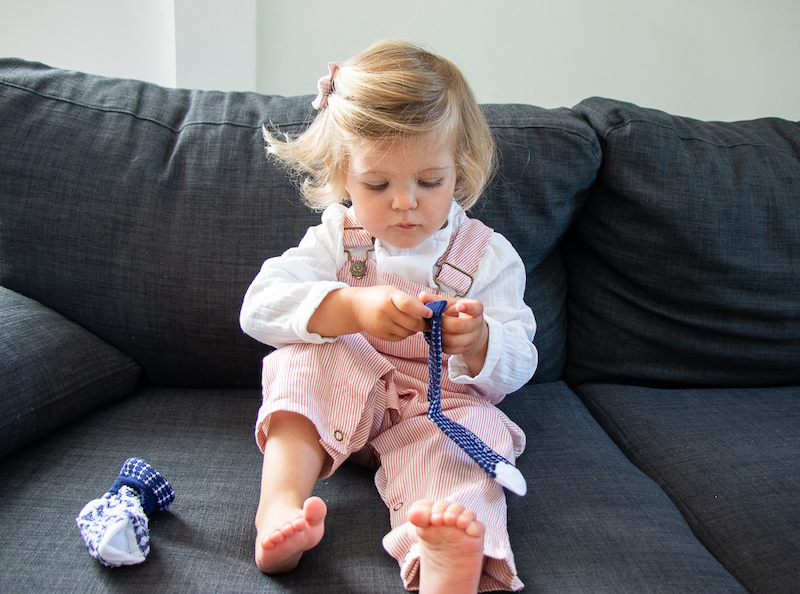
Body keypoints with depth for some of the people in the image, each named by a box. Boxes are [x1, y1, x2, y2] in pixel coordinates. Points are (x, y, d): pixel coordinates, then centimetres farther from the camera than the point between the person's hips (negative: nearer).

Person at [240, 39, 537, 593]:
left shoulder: (488, 255, -4)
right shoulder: (337, 238, -2)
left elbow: (516, 365, -8)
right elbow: (259, 306, -17)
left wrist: (477, 342, -34)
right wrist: (353, 309, -36)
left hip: (446, 404, -1)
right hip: (344, 402, 2)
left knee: (473, 425, -33)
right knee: (310, 356, -25)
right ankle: (280, 502, -37)